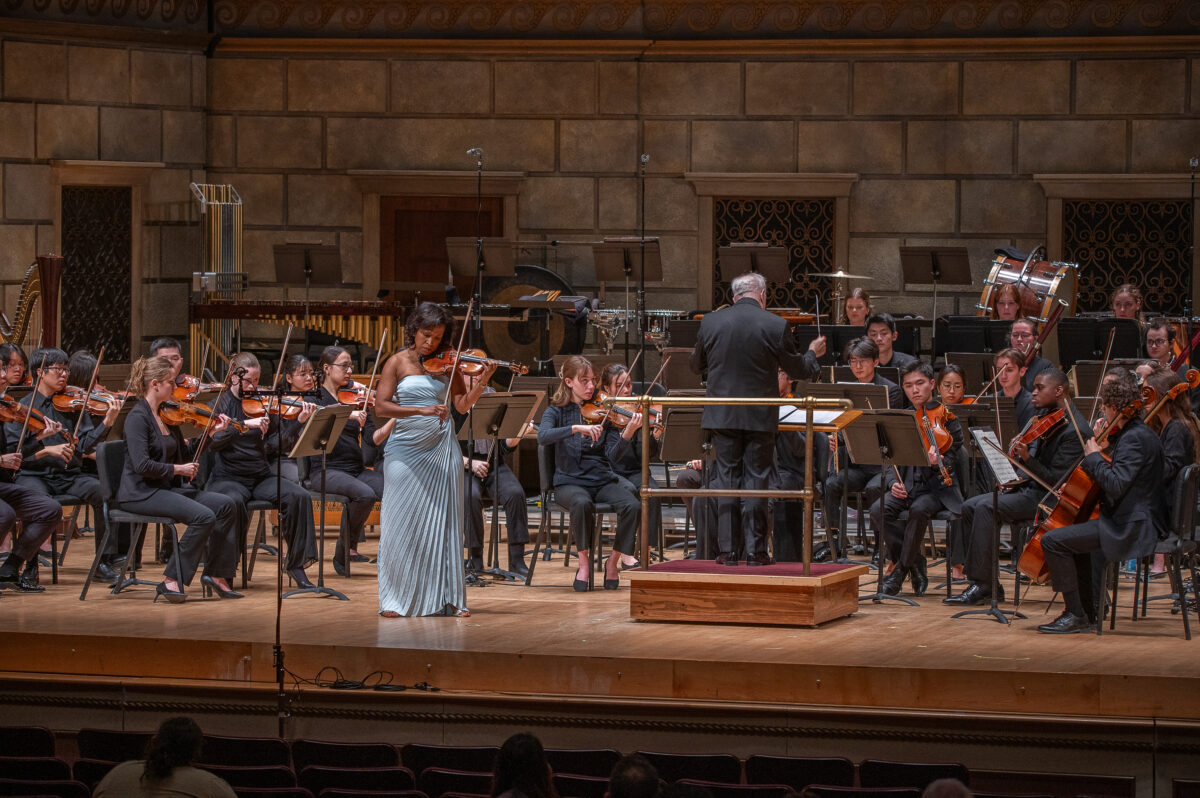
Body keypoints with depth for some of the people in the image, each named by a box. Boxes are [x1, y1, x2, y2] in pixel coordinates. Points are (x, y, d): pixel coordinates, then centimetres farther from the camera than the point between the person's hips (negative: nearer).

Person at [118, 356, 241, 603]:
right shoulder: (138, 417, -14)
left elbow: (185, 455, 18)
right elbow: (142, 466, -23)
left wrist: (209, 433, 9)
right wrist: (176, 469, -13)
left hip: (165, 488, 9)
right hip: (140, 493, -9)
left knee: (225, 505, -4)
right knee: (204, 516, -25)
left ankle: (216, 574, 0)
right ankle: (171, 580, -18)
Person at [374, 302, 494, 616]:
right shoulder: (398, 362, -1)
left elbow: (462, 405, 1)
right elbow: (380, 407, -11)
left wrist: (483, 381, -15)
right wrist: (422, 410, -21)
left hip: (441, 450, 2)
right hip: (406, 449, -2)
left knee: (443, 522, 3)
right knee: (402, 523, -2)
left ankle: (448, 598, 7)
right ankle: (395, 599, 5)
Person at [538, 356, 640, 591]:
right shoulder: (557, 411, 3)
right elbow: (543, 438, -19)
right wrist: (576, 428, -31)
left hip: (603, 480, 2)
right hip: (571, 482, -2)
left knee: (632, 505, -26)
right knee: (582, 503, -37)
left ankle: (613, 562, -7)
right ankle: (584, 561, -15)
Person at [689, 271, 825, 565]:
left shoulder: (710, 322, -2)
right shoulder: (775, 326, -9)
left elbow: (697, 365, 12)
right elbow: (798, 370, 0)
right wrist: (813, 353, 22)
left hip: (722, 415, 2)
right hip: (760, 417, -2)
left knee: (726, 477, 8)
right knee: (756, 478, 5)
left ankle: (727, 549, 6)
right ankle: (755, 549, 4)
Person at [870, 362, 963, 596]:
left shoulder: (947, 418, 0)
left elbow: (950, 460, -7)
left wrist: (938, 462, -31)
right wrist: (893, 482, -11)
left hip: (937, 488, -4)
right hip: (906, 486, 4)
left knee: (919, 510, -36)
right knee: (879, 509, -26)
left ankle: (902, 569, -17)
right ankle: (914, 563, -10)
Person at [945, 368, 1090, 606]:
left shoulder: (1075, 430, -17)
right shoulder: (1044, 416, 11)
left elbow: (1056, 480, -20)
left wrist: (1027, 459, -33)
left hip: (1046, 497, -10)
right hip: (1025, 487, 10)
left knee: (985, 507, -26)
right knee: (968, 507, -4)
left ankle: (982, 584, -23)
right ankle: (983, 583, -6)